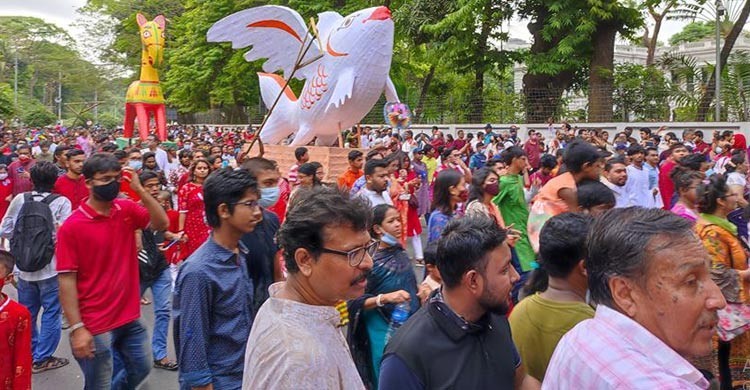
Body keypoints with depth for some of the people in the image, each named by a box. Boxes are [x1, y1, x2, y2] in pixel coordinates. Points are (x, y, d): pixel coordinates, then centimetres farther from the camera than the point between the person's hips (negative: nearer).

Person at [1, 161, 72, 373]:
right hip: (51, 268, -5)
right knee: (51, 314, 8)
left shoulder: (20, 199, -1)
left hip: (25, 268, 5)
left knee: (26, 314, 18)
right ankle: (42, 358, 14)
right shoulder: (62, 202, -13)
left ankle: (28, 355, 32)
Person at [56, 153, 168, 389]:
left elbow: (162, 224, -7)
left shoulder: (127, 210, 1)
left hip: (129, 318, 6)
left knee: (141, 369, 20)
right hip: (95, 325, -5)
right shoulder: (72, 226, -14)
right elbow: (66, 280, -15)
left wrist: (139, 189, -15)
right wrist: (76, 328, -18)